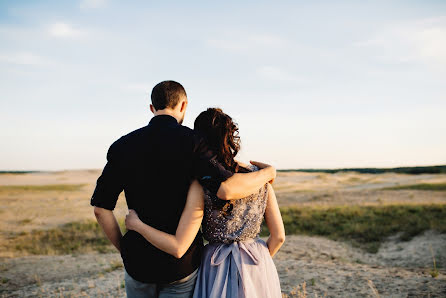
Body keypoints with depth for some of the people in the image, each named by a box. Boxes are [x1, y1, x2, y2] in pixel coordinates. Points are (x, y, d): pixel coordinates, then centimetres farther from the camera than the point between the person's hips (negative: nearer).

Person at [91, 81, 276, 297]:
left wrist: (124, 250, 12)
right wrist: (267, 173, -8)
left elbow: (101, 209, -1)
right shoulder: (191, 141, -11)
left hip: (138, 263, 3)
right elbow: (227, 189, -26)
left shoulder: (122, 146, 0)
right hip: (182, 264, -3)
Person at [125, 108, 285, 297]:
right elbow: (279, 236, -1)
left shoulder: (200, 186, -17)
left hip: (219, 271, -2)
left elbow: (178, 248, -18)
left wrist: (136, 224, -6)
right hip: (258, 274, 3)